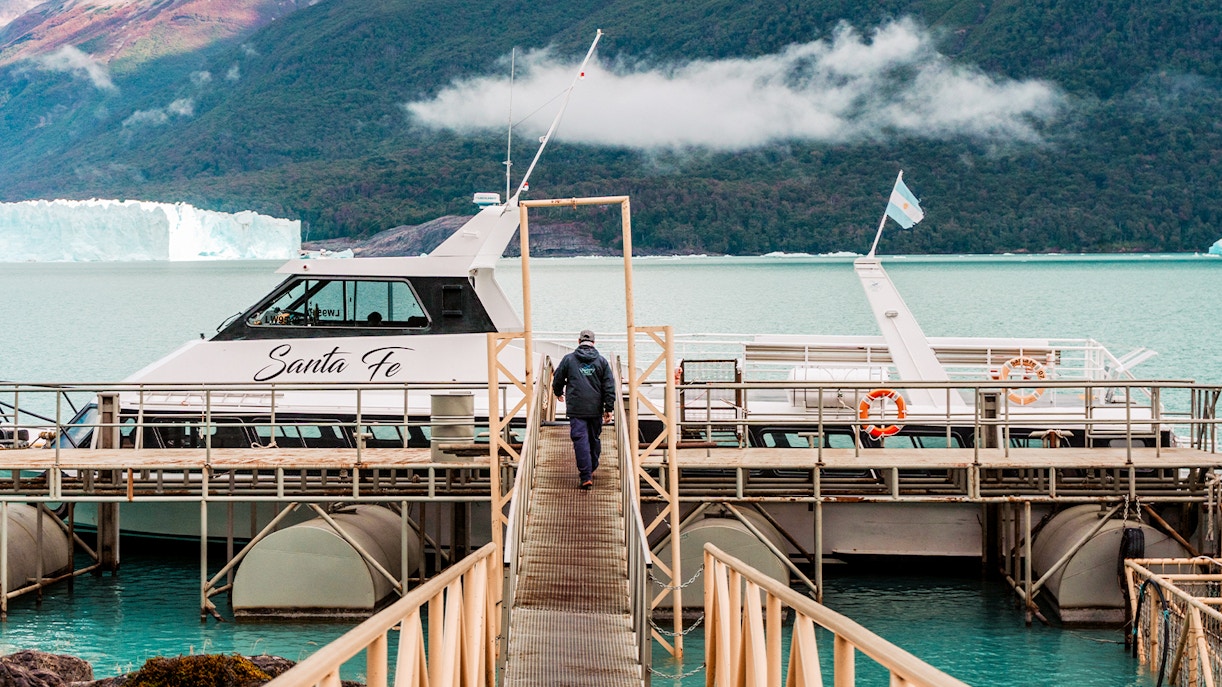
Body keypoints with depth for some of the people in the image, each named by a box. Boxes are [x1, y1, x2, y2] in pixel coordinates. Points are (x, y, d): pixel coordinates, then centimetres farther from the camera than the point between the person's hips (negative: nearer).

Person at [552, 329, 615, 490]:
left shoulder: (568, 359, 1)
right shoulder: (601, 361, 4)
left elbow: (557, 380, 11)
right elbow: (609, 386, 1)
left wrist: (559, 393, 33)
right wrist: (608, 408, 4)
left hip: (576, 409, -2)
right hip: (596, 409, 2)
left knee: (580, 440, -6)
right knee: (594, 439, 18)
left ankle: (586, 476, -14)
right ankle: (592, 469, 31)